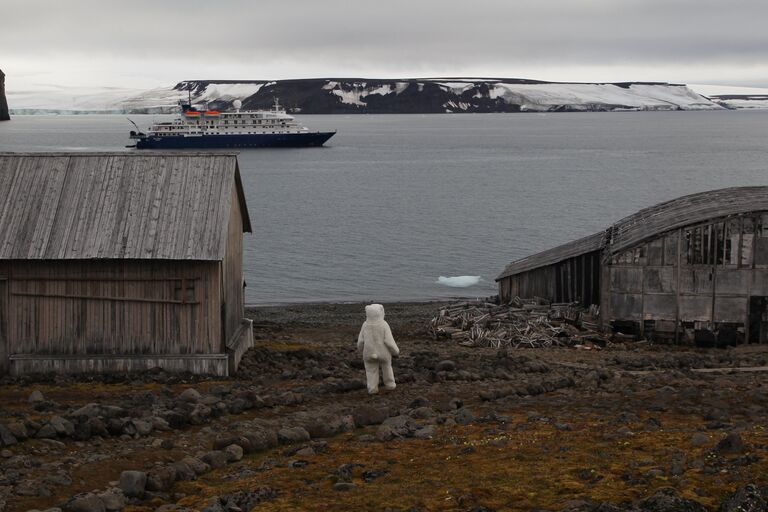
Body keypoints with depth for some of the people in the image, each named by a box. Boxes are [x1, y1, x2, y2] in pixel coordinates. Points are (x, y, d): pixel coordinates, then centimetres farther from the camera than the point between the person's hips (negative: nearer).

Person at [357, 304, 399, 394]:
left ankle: (373, 388, 13)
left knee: (371, 371, 14)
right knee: (387, 367, 21)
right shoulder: (384, 325, -20)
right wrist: (395, 350, -3)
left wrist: (360, 347, 15)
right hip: (384, 353, 0)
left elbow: (361, 340, -6)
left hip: (369, 353, 1)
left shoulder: (365, 325, -14)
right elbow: (389, 341, -18)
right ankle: (389, 384, 33)